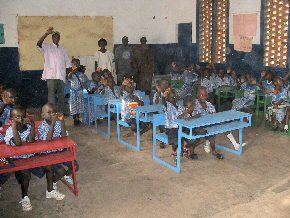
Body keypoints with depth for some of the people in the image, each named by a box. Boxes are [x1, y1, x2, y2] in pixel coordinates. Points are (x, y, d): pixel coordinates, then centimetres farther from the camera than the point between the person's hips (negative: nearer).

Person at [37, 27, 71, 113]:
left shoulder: (62, 48, 17)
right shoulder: (47, 47, 4)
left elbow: (67, 62, 18)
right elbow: (39, 43, -17)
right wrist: (46, 33, -27)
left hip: (61, 75, 4)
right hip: (51, 75, -4)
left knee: (61, 94, 8)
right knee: (51, 93, -9)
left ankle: (61, 112, 17)